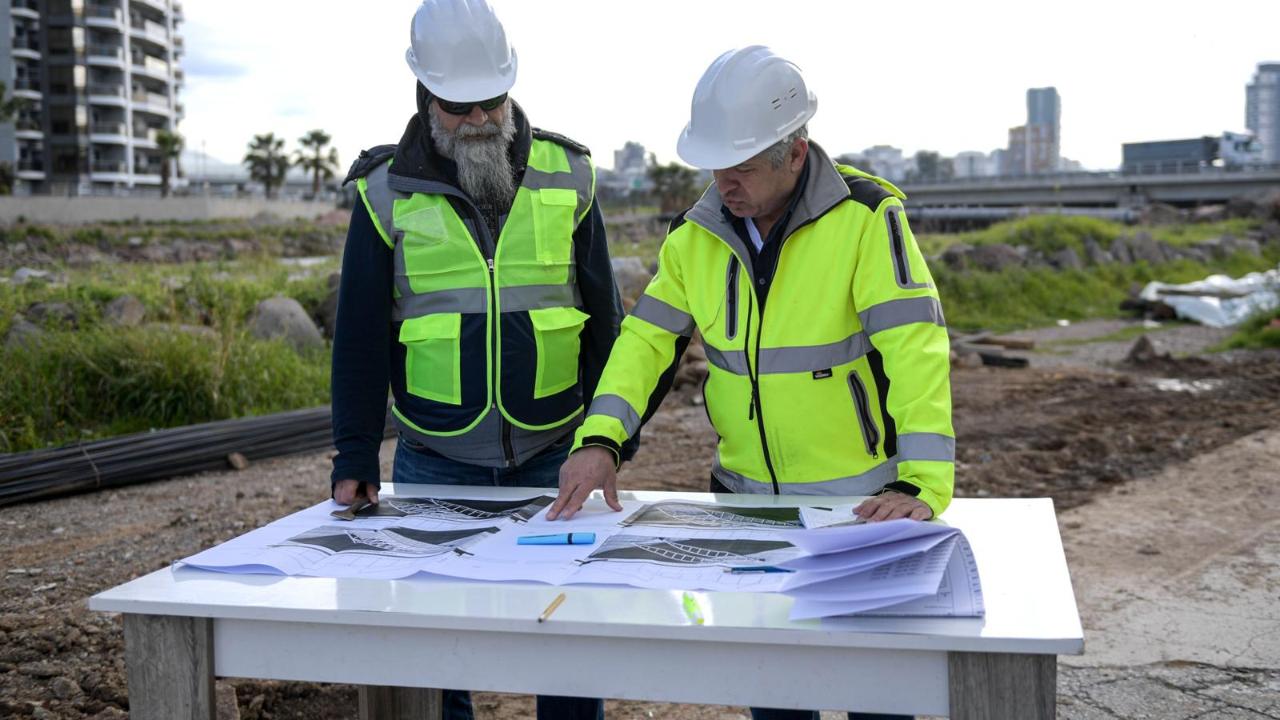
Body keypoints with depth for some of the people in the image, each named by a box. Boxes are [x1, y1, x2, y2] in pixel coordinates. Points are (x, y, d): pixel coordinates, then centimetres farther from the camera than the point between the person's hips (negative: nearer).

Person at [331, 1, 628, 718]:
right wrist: (356, 456, -2)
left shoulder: (565, 177, 2)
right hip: (435, 459, 0)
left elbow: (602, 316, 7)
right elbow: (361, 336, 2)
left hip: (552, 454, 1)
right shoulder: (388, 194, -2)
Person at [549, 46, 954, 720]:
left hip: (863, 500, -4)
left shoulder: (867, 218, -17)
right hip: (747, 498, 4)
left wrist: (923, 486, -33)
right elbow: (646, 339, -2)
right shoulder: (696, 234, -1)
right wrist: (600, 439, -19)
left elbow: (916, 349, -24)